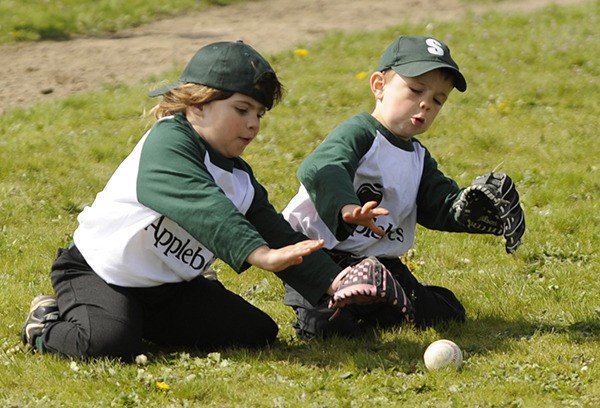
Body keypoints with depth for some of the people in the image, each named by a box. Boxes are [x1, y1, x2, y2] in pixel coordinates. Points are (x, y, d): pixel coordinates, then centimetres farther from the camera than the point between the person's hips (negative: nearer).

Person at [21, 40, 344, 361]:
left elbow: (280, 239, 3)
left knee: (258, 332, -1)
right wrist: (260, 253, -52)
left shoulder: (240, 179, 4)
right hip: (97, 272, -8)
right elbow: (202, 208, -40)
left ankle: (138, 320, 13)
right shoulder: (168, 142, -23)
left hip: (169, 286, 8)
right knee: (111, 344, -36)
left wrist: (334, 284, -10)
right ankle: (49, 322, 0)